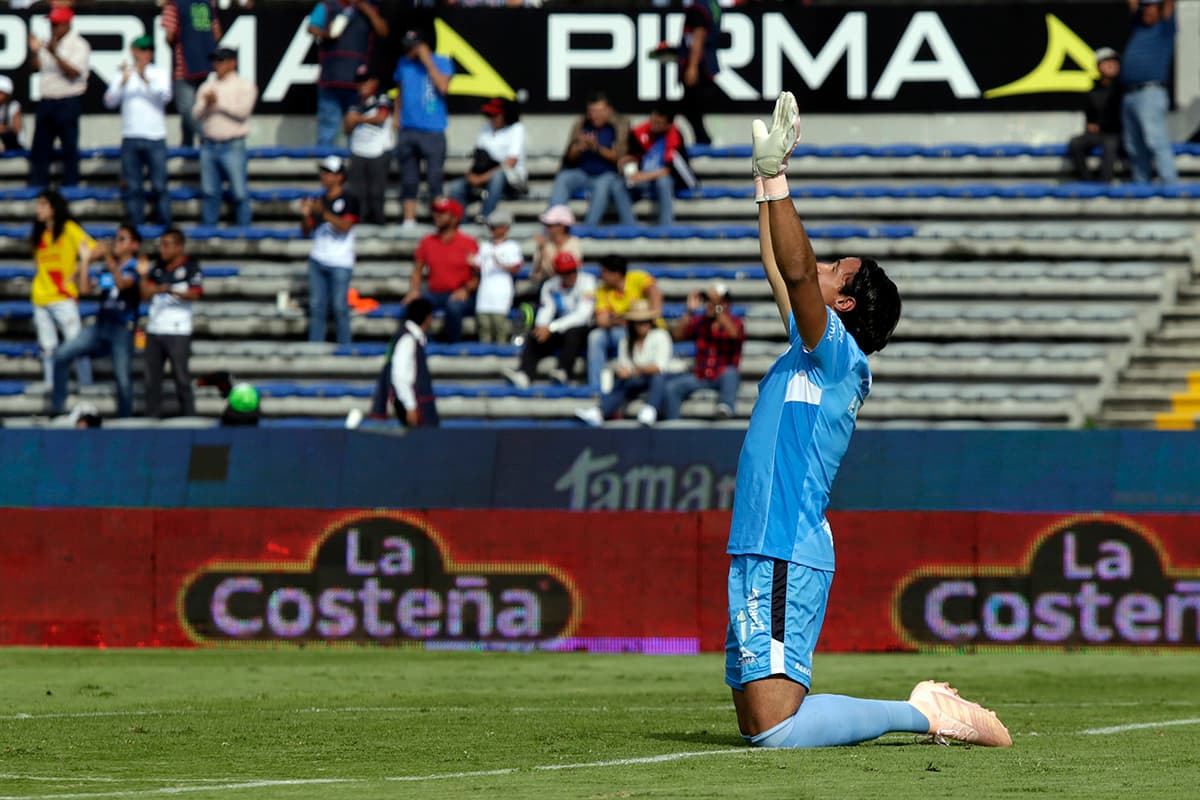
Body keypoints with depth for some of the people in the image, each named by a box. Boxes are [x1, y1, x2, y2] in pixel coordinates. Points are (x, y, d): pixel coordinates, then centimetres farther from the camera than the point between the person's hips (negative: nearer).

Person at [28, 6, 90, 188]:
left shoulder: (78, 45, -7)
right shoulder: (47, 44, 14)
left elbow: (74, 72, -17)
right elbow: (36, 67, 18)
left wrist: (55, 54, -26)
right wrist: (34, 51, 0)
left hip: (68, 102, -7)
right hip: (47, 101, 7)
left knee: (69, 148, -2)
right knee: (40, 147, 7)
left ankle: (70, 185, 3)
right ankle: (37, 186, 13)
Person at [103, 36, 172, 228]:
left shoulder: (160, 75, 7)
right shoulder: (123, 76, 10)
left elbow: (165, 96, -10)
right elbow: (110, 101, -1)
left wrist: (146, 80, -22)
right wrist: (123, 82, -16)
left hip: (155, 139, -2)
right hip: (130, 138, 2)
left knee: (159, 186, -5)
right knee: (133, 187, 2)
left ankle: (165, 225, -1)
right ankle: (135, 227, 6)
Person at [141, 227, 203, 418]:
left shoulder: (190, 267, -1)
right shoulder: (157, 268, 14)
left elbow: (194, 294, -13)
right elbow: (146, 295, 12)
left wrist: (171, 291, -27)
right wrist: (144, 275, -3)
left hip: (178, 332, -5)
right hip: (153, 331, 5)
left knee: (182, 378, -5)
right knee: (151, 379, 5)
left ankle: (189, 418, -1)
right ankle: (152, 418, 10)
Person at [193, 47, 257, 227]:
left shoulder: (244, 86, 2)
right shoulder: (207, 86, 16)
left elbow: (242, 111, -11)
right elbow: (196, 114, 7)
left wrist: (219, 103, -12)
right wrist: (206, 105, -13)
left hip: (233, 146, -4)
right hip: (208, 145, 4)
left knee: (239, 192, -6)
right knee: (209, 191, 6)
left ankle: (244, 230, 1)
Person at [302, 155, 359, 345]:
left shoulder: (349, 201, -3)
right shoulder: (319, 201, 13)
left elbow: (345, 226, -16)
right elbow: (307, 231, 15)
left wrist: (323, 213, -24)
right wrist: (305, 215, -4)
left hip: (340, 263, -5)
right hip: (318, 261, 5)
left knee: (340, 307, -5)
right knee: (316, 306, 3)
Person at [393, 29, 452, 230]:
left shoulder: (442, 63, 0)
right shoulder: (403, 64, 12)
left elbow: (443, 87, -16)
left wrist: (427, 61, -13)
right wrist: (397, 117, 13)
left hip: (433, 130, -4)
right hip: (407, 129, 4)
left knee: (435, 178, -7)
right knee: (408, 180, 4)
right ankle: (409, 220, 7)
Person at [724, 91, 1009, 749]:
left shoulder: (838, 354, -7)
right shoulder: (813, 355, 18)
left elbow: (796, 271, -20)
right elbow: (780, 270, 28)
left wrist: (776, 177, -18)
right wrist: (764, 180, 28)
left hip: (785, 561, -10)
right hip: (759, 553, 10)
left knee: (773, 727, -17)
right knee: (758, 723, 9)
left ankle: (921, 715, -8)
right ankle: (919, 711, 13)